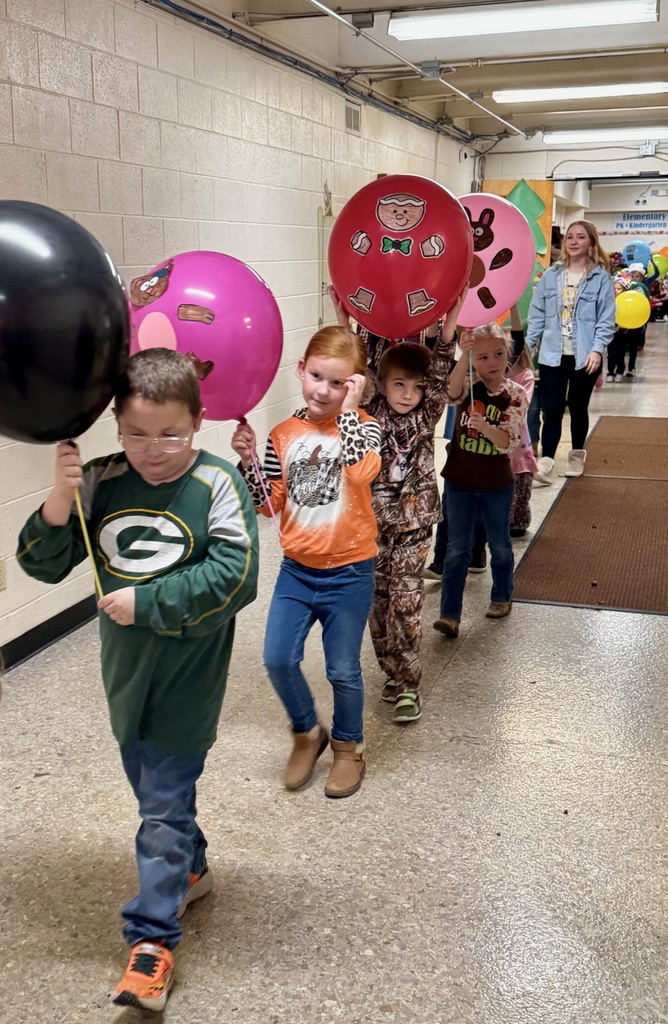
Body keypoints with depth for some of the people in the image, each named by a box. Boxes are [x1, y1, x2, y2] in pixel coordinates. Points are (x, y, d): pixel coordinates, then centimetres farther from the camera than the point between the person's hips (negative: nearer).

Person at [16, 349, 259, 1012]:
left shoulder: (216, 484, -16)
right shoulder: (102, 482, -6)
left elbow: (236, 575, -24)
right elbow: (41, 564, -5)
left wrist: (146, 602, -21)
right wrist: (60, 500, -23)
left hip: (187, 678, -5)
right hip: (126, 672, 5)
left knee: (163, 805, 2)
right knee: (154, 788, 22)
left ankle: (152, 939, 15)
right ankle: (192, 869, 48)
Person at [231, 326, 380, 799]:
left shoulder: (362, 427, -9)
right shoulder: (284, 434, 1)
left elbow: (360, 471, -32)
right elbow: (271, 504, 3)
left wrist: (349, 408, -26)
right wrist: (249, 460, -11)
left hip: (349, 571, -3)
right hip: (297, 568, 4)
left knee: (343, 670, 8)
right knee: (278, 660, 0)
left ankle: (349, 746, 34)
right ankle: (308, 733, 28)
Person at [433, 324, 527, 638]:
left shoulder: (515, 394, -8)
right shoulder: (468, 387, -6)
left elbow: (507, 443, -17)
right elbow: (453, 390, -32)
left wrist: (485, 426, -36)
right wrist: (464, 356, -48)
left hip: (496, 484, 0)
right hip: (459, 481, 0)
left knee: (499, 544, 17)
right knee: (457, 549, 3)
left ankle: (502, 596, 39)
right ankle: (449, 614, 5)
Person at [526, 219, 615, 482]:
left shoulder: (601, 278, -3)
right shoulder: (550, 275, 5)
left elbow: (606, 319, -5)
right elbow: (537, 314, 7)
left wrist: (597, 349, -17)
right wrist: (528, 346, 1)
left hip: (585, 356, -1)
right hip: (552, 354, 1)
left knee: (578, 408, 13)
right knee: (552, 409, -5)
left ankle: (577, 455, 30)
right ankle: (546, 461, -5)